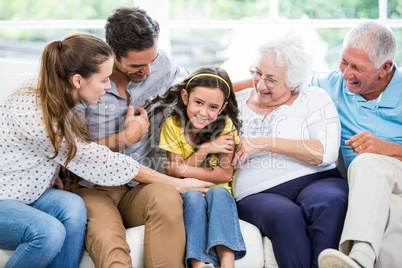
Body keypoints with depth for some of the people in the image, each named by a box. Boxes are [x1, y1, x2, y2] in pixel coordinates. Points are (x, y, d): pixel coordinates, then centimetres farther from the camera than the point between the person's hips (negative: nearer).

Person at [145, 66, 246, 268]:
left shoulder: (225, 126, -4)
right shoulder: (172, 124, -6)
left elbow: (225, 175, -10)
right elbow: (177, 174, -7)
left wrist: (184, 170, -18)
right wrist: (206, 148, -19)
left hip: (218, 194, 0)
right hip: (185, 195, 0)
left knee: (218, 192, -32)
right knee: (194, 197, -32)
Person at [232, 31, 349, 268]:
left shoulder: (315, 99, 11)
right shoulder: (236, 104, 21)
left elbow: (325, 152, -7)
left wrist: (266, 143, -9)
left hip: (315, 180, -1)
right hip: (258, 193, 1)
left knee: (328, 203, -37)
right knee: (286, 215, -35)